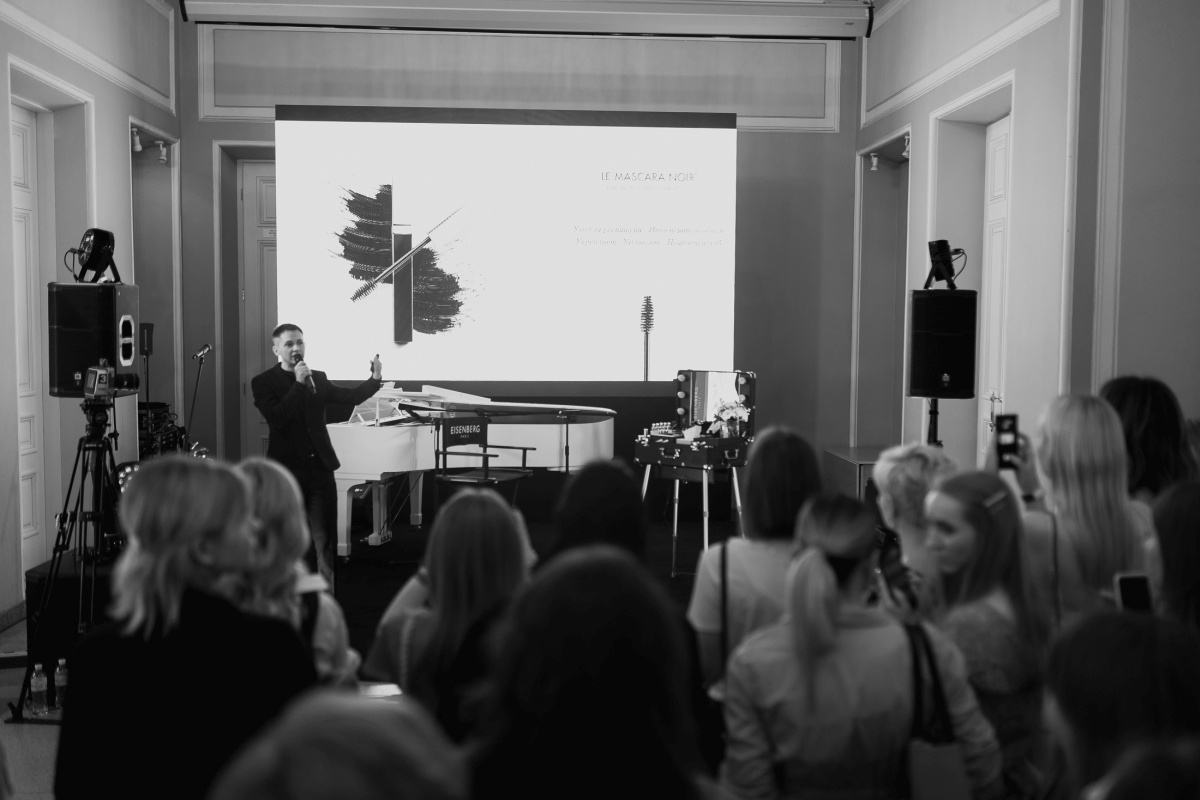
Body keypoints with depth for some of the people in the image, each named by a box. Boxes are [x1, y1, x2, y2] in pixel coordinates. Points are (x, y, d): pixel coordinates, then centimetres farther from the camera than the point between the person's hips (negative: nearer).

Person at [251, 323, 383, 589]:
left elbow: (351, 397, 4)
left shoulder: (318, 378, 11)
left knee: (324, 541, 3)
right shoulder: (263, 382, -3)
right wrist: (298, 384, -20)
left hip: (319, 468, 3)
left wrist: (375, 379, -11)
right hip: (287, 470, -3)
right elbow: (276, 419, -17)